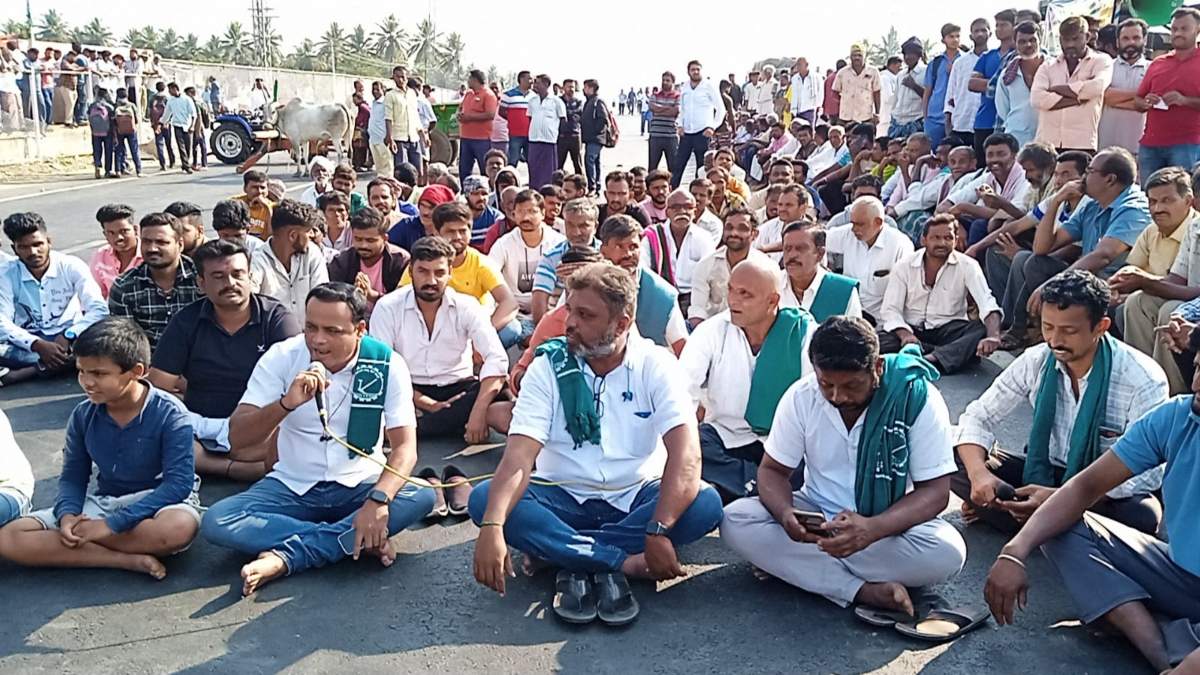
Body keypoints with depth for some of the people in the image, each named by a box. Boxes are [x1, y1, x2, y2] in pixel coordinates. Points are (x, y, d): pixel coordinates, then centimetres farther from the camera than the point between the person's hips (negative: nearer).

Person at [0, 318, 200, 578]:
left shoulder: (169, 414, -17)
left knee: (180, 526, -41)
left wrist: (112, 524, -25)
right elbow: (73, 477, 6)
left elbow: (179, 483, -22)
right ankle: (129, 559, -22)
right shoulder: (82, 416, -2)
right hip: (103, 502, 5)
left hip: (156, 501, -5)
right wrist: (67, 515, -18)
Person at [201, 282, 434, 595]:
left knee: (422, 496, -30)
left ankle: (286, 556, -25)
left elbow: (405, 446, -16)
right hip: (293, 488, 1)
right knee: (216, 521, -24)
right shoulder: (281, 357, -9)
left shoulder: (387, 364, -11)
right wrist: (286, 403, -32)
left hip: (360, 487, -1)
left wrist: (378, 499, -35)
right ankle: (361, 542, -24)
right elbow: (237, 437, -13)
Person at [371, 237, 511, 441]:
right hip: (410, 393, -1)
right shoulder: (387, 307, -5)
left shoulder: (466, 307, -4)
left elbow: (497, 359, -16)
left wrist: (478, 411, -32)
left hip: (460, 388, 1)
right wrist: (430, 405, -21)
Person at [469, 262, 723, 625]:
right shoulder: (548, 367, -7)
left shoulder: (656, 366, -9)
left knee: (705, 503, -29)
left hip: (636, 499, 0)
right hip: (564, 499, 1)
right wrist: (492, 527, -36)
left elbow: (686, 454, -22)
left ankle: (566, 555, -21)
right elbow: (520, 456, -18)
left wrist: (659, 531, -36)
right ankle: (624, 562, -24)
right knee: (484, 498, -26)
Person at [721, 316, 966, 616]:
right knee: (734, 521, -23)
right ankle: (863, 590, -27)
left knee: (948, 552, -33)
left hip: (889, 522, -1)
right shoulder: (800, 396, -11)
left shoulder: (918, 398, -18)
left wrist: (873, 529, -36)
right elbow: (773, 470, -3)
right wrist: (785, 513, -28)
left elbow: (935, 491, -17)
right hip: (817, 516, 2)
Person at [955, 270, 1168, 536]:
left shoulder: (1144, 380, -20)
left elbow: (1144, 474, -23)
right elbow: (977, 418, -6)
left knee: (1142, 516, -38)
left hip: (1109, 491, -2)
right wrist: (979, 473, -29)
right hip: (1044, 471, 2)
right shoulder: (1035, 362, -10)